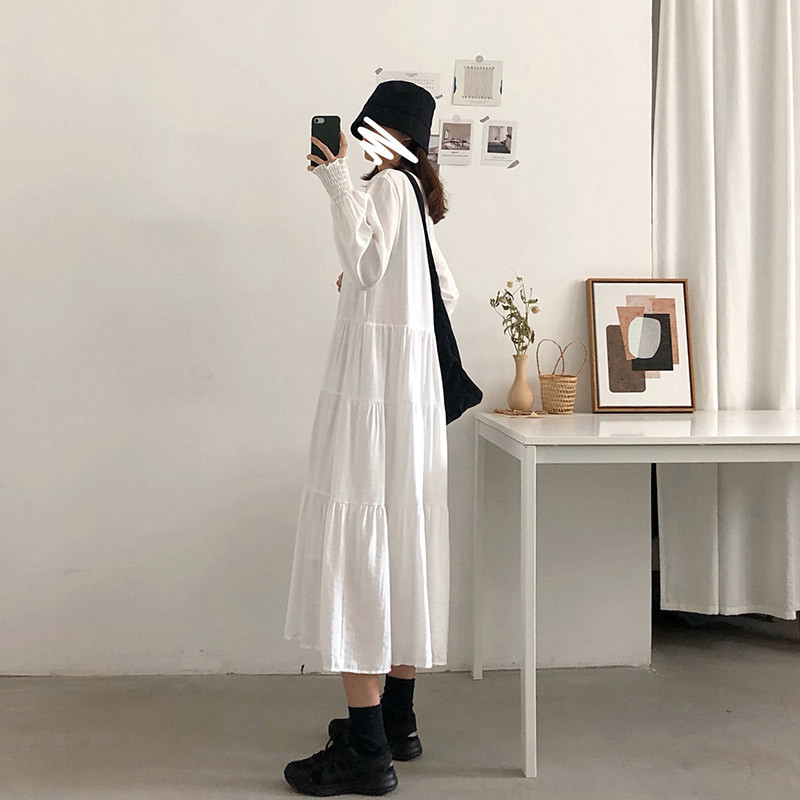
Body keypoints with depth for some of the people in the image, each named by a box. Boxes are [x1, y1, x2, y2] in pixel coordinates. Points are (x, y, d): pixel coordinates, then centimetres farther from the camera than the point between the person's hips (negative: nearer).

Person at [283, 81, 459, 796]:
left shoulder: (386, 183, -7)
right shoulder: (414, 193, 19)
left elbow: (366, 266, -23)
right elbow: (448, 295, 23)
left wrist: (338, 180, -19)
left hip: (370, 386, -10)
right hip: (414, 386, 10)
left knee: (353, 548, -10)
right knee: (400, 546, 12)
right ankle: (396, 719, 21)